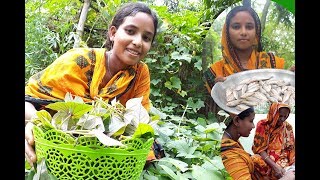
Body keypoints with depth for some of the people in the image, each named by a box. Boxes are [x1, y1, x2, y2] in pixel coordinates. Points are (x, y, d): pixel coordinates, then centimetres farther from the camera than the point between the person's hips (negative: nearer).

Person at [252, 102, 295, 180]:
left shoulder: (288, 127, 4)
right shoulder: (262, 125, -9)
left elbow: (291, 148, 7)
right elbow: (259, 149, -12)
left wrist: (293, 165, -11)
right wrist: (274, 166, -22)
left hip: (285, 162, 5)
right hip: (267, 162, -4)